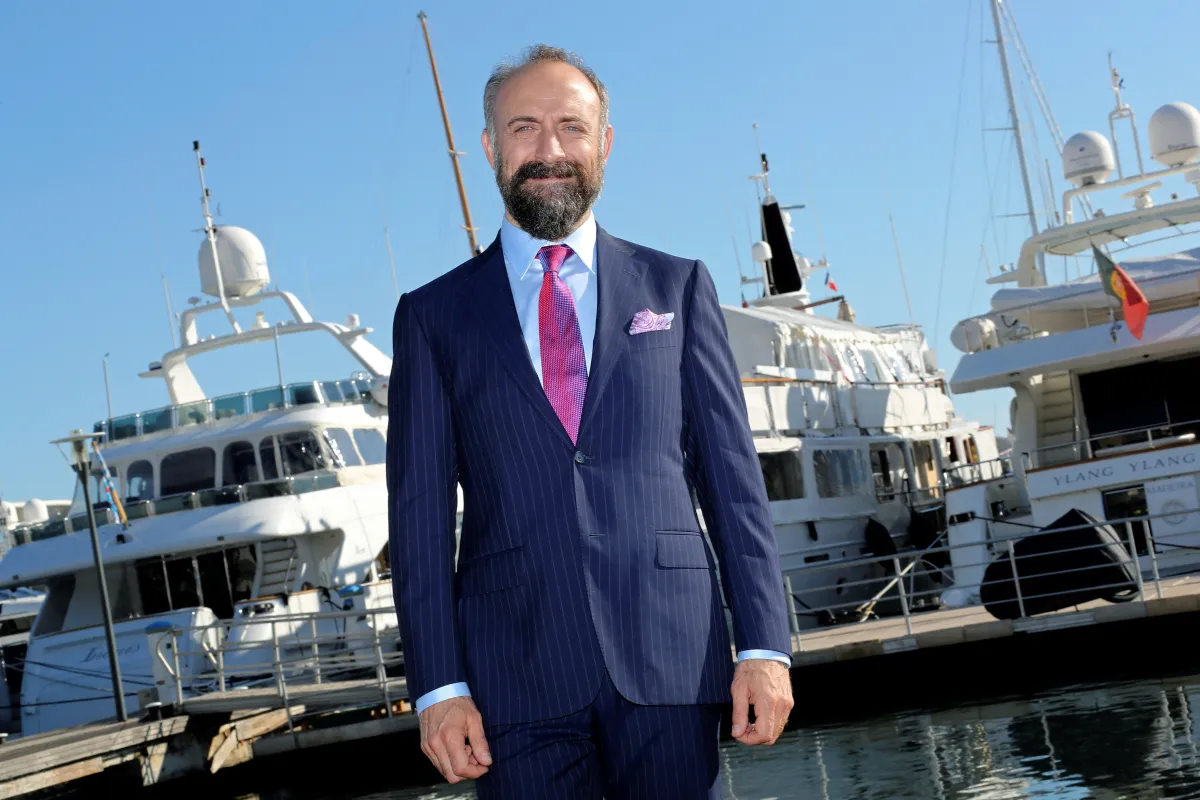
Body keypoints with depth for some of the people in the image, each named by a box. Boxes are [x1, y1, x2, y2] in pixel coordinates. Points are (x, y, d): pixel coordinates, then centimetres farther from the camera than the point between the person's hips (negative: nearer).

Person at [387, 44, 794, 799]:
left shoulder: (677, 287, 12)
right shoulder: (433, 315, 10)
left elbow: (733, 475, 7)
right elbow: (421, 510, 5)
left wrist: (765, 645, -1)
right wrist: (439, 685, -4)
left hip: (670, 656, 0)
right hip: (516, 677, 0)